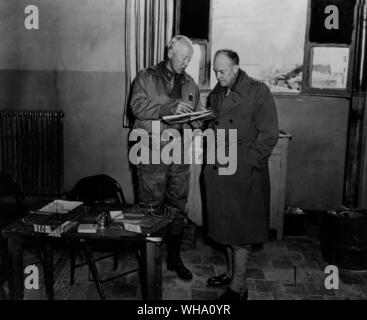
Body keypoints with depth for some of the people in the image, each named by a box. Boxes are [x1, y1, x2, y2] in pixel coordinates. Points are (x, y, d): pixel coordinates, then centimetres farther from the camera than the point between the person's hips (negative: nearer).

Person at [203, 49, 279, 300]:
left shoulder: (258, 92, -9)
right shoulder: (216, 94, 12)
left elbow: (269, 135, -12)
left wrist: (246, 164, -16)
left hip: (243, 174, -6)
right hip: (218, 172, 7)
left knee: (240, 231, 0)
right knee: (226, 226, 16)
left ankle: (238, 288, 13)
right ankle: (231, 273, 33)